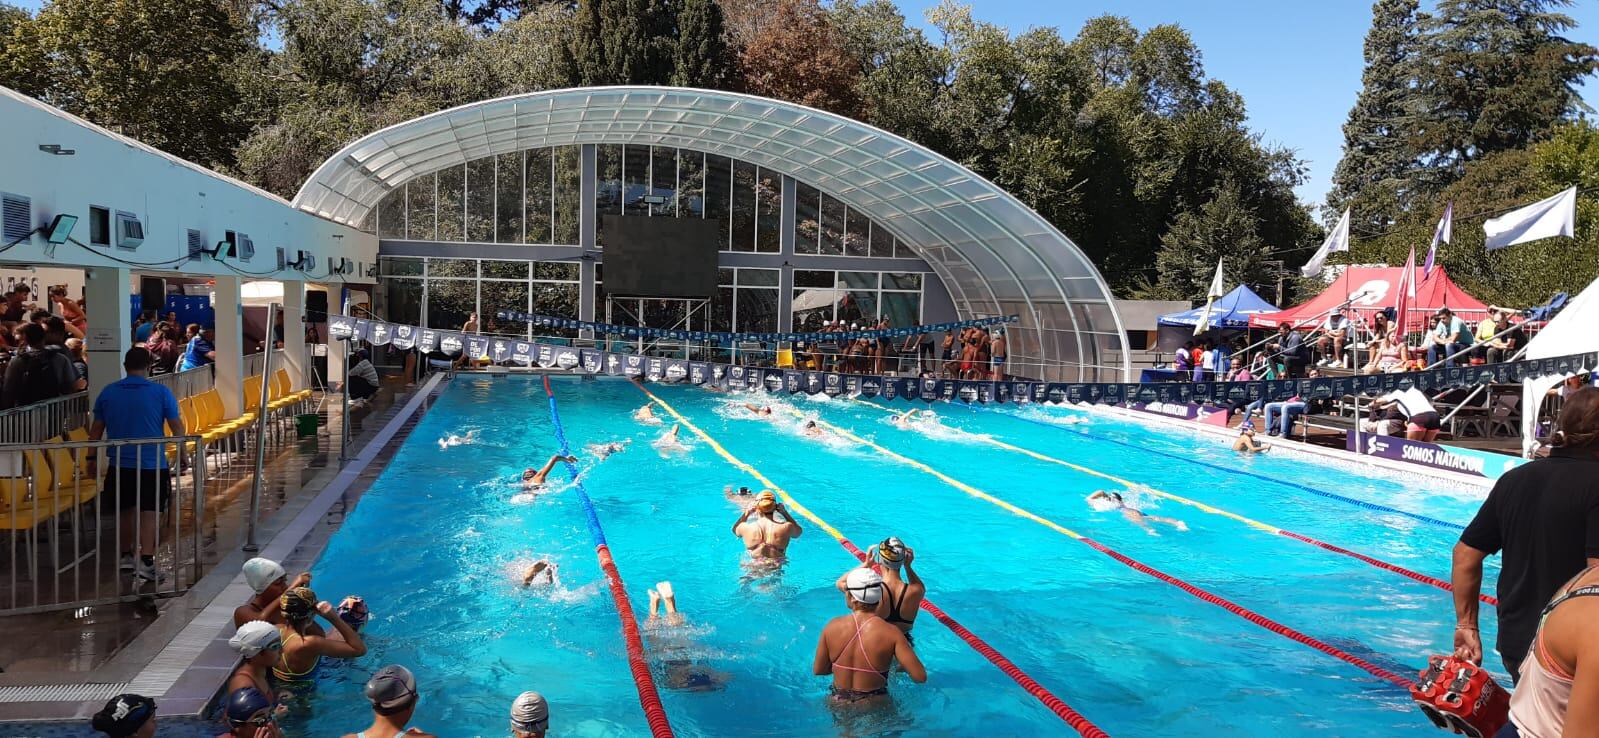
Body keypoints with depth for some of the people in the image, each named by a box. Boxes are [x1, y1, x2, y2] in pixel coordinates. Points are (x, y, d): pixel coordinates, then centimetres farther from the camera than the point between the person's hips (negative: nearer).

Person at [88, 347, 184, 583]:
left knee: (125, 510, 18)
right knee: (149, 513, -2)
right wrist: (182, 454, 11)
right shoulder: (161, 392, -6)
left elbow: (96, 431, 11)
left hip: (120, 465, 3)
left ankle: (126, 556, 29)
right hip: (152, 464, -3)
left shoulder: (108, 393, 3)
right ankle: (146, 562, -9)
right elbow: (177, 427, -3)